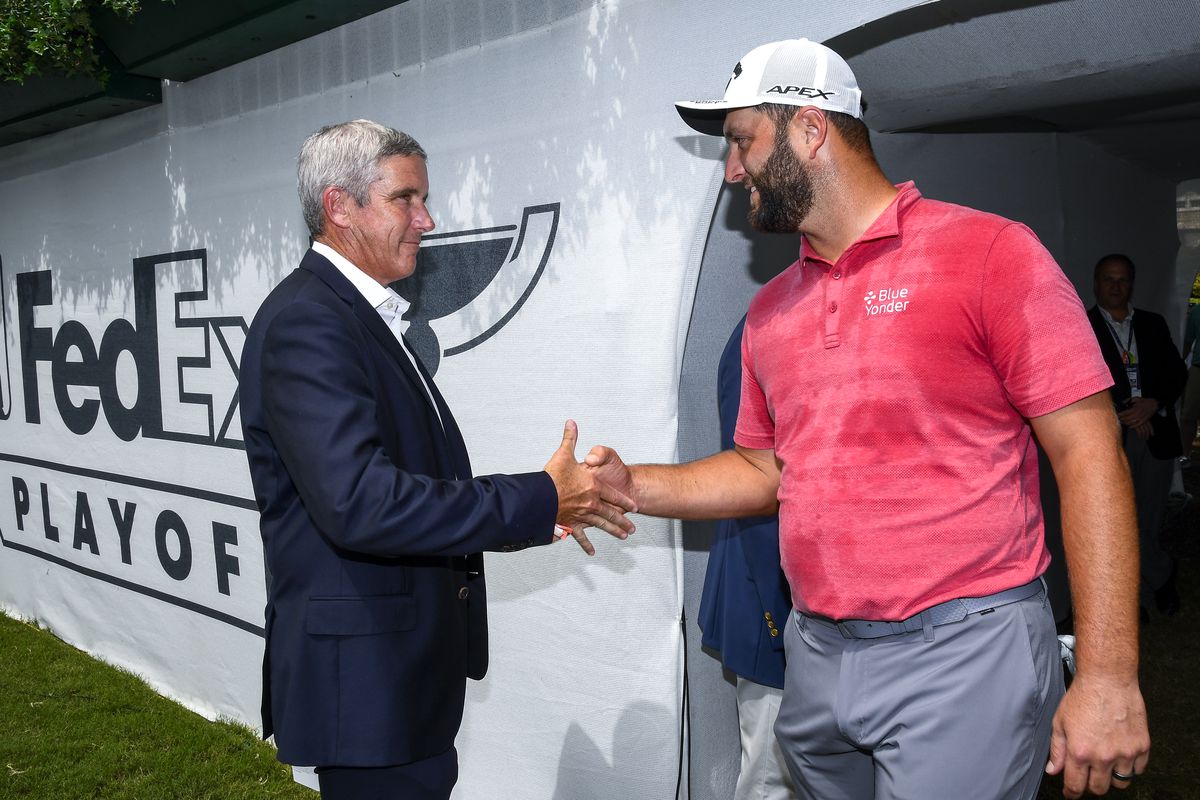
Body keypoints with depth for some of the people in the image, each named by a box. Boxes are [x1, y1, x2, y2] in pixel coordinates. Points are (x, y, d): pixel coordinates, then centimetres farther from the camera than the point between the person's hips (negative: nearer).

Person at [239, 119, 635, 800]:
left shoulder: (362, 316, 13)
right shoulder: (306, 322, -18)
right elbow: (359, 501, -30)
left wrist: (532, 510, 5)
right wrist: (538, 501, -23)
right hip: (365, 679, -10)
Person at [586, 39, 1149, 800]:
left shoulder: (988, 252, -9)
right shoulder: (771, 309, 10)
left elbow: (1090, 456, -11)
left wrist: (1109, 677, -15)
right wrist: (633, 485, 5)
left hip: (962, 652, -6)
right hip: (817, 657, 6)